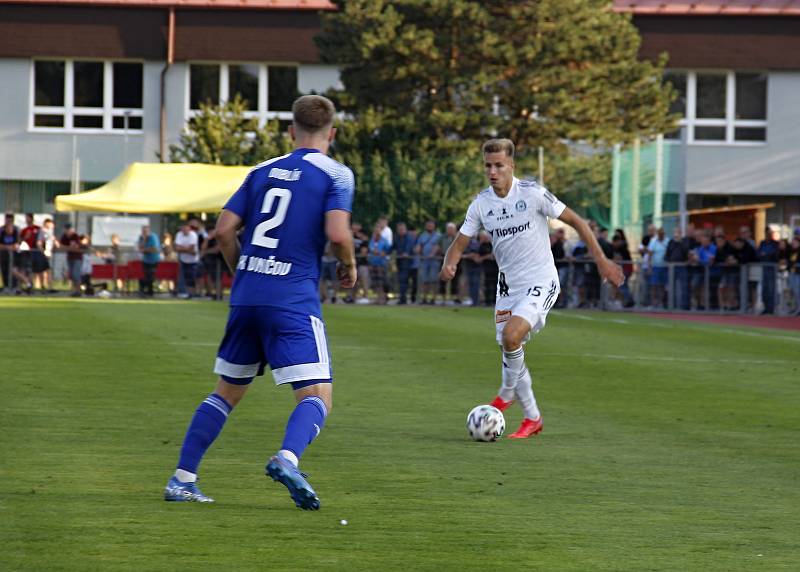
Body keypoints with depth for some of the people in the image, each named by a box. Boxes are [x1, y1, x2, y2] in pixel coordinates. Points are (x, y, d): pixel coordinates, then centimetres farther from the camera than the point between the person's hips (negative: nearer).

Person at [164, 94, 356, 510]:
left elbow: (224, 230, 9)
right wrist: (349, 266, 6)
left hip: (246, 298, 5)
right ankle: (287, 458, -36)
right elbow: (337, 233, -14)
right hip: (294, 301, -5)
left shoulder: (262, 172, 15)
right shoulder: (335, 175, 0)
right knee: (317, 397, -7)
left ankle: (182, 480, 15)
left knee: (227, 392, 18)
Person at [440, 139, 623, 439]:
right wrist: (449, 265, -20)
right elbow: (459, 244, 4)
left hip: (541, 282, -6)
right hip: (508, 286, 6)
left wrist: (601, 260, -9)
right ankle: (532, 418, 21)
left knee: (511, 335, -26)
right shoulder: (481, 203, -1)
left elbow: (576, 221, -7)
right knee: (509, 347, 4)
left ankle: (507, 392, 0)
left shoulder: (533, 194, -15)